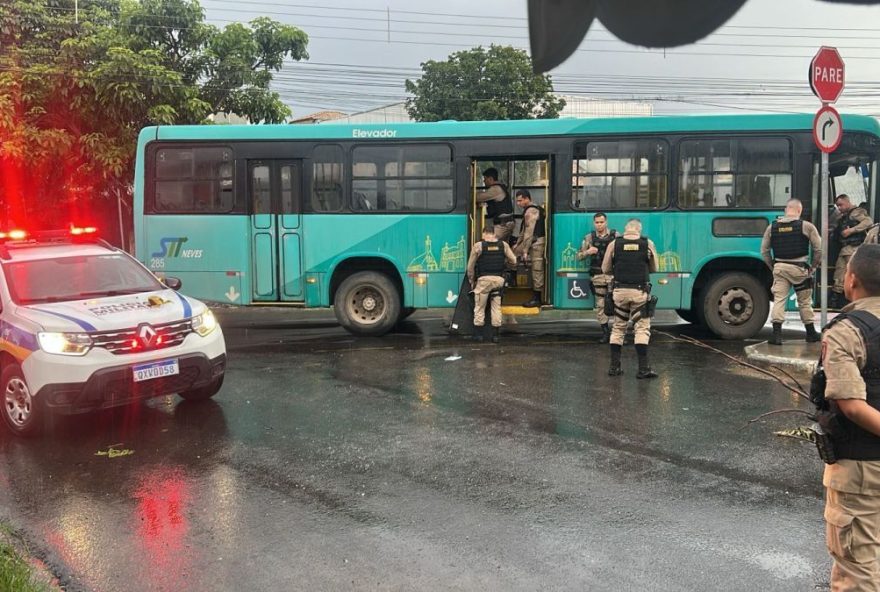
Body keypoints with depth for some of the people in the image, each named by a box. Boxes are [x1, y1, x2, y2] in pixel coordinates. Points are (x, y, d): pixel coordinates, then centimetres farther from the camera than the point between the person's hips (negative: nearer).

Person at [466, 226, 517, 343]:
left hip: (483, 279, -2)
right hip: (499, 279, 2)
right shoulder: (503, 245, 3)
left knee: (479, 307, 8)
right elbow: (513, 261, 4)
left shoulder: (478, 246, -3)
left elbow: (470, 266, 1)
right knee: (496, 307, 9)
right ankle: (495, 334, 11)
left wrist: (471, 281, 13)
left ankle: (479, 334, 10)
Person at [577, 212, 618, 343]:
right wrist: (587, 251, -9)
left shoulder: (615, 236, 3)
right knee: (600, 305, 6)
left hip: (613, 275, -2)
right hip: (597, 276, 2)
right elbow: (579, 256, 10)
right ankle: (605, 332, 16)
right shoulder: (589, 238, 8)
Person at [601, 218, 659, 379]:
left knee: (618, 328, 12)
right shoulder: (648, 244, 0)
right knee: (642, 329, 2)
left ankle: (614, 366, 13)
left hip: (619, 291, 2)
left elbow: (605, 269, 6)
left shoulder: (614, 244, 1)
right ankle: (643, 368, -4)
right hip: (640, 291, -2)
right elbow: (654, 268, 11)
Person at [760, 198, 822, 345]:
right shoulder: (806, 226, -4)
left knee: (779, 299, 2)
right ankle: (811, 333, 25)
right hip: (799, 268, -1)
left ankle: (777, 334, -7)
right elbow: (818, 249, -3)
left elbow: (764, 251, 7)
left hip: (779, 267, 1)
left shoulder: (772, 227, 4)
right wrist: (813, 267, 8)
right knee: (805, 302, 12)